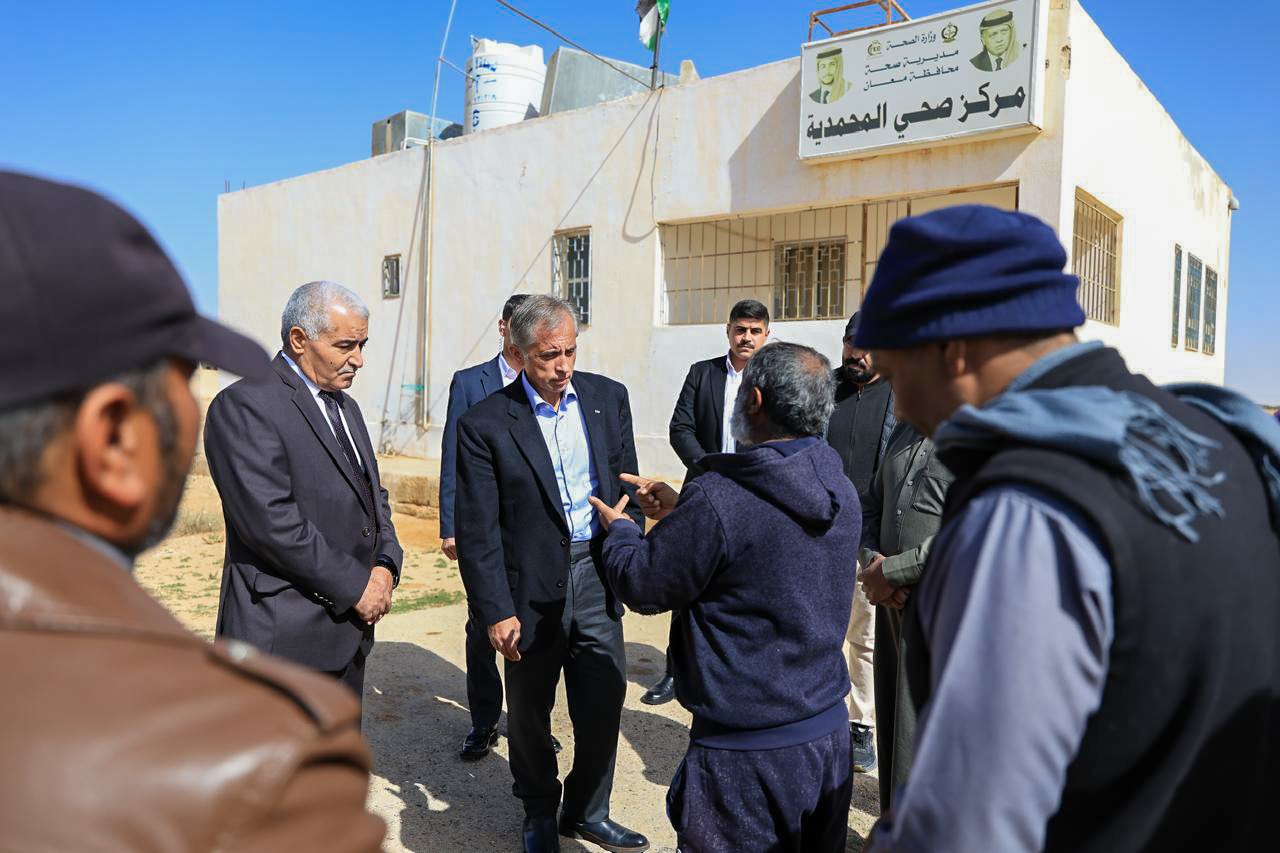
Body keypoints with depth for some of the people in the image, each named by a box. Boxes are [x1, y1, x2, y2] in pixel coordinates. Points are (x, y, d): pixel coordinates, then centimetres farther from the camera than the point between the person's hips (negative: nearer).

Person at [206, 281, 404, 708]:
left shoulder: (345, 406, 14)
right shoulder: (244, 405, -14)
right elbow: (270, 521, -22)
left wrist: (384, 565, -2)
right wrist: (355, 586, -16)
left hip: (348, 630, 9)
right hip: (283, 637, -8)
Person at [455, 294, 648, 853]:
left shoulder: (608, 398, 1)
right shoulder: (484, 424, -11)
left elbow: (626, 484, 9)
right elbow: (477, 530, -10)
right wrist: (496, 611, -12)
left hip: (598, 576, 3)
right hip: (533, 585, -2)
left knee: (604, 704, 9)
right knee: (529, 712, 16)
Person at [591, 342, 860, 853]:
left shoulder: (717, 501, -26)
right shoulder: (842, 492, -2)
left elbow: (643, 587, -13)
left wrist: (620, 529, 7)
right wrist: (681, 515, 13)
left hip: (744, 746, -7)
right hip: (830, 733, 7)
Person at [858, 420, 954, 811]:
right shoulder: (906, 428, 12)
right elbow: (872, 506, 18)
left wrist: (890, 572, -16)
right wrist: (871, 558, -1)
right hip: (893, 604, 7)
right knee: (891, 728, 18)